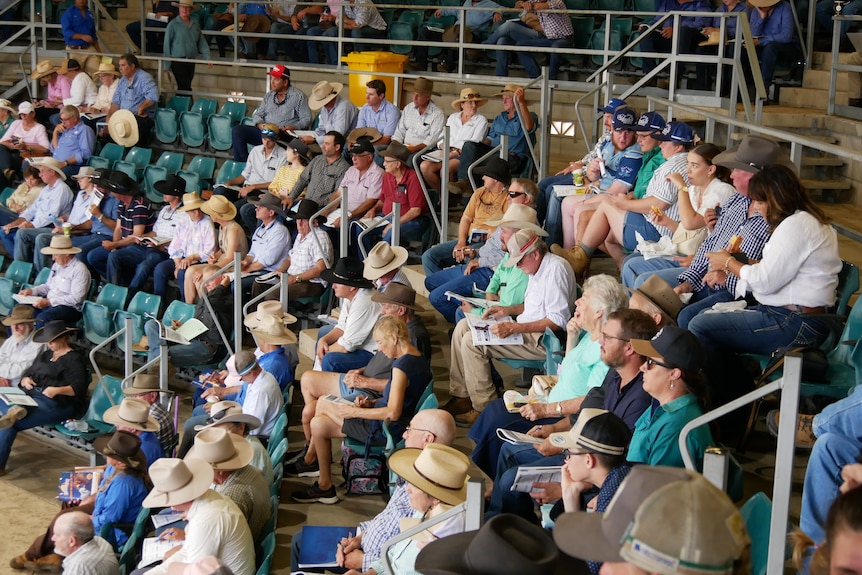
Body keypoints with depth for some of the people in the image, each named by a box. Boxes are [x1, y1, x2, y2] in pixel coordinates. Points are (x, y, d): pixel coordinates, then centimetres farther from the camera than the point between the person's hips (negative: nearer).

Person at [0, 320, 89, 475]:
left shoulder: (74, 359, 1)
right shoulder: (45, 355, 26)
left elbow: (79, 388, -11)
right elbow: (27, 373, 23)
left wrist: (58, 390, -27)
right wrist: (25, 380, -1)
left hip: (59, 403, -7)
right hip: (33, 395, 7)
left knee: (13, 422, -29)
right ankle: (17, 410, -46)